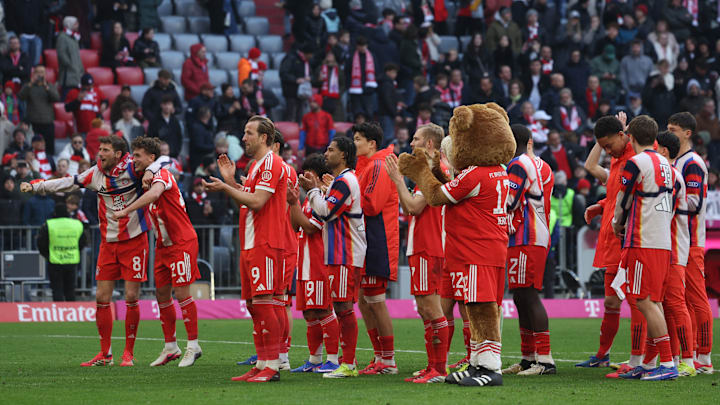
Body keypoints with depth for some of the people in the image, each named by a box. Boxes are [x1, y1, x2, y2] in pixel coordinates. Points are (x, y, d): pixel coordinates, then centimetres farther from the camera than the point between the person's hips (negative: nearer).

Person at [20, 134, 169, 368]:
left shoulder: (132, 169, -11)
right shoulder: (96, 174, 2)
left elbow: (163, 159, -10)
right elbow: (67, 184, 9)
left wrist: (150, 171, -30)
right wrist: (34, 187, 5)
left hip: (134, 241, -5)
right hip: (108, 243, 5)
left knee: (131, 298, -5)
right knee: (102, 298, 2)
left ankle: (129, 354, 6)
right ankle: (105, 354, 11)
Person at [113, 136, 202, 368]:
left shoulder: (162, 175, -16)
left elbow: (154, 194, -37)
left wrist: (126, 211, -37)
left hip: (182, 242, -9)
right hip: (163, 245, 9)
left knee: (181, 293, -9)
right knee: (162, 294, 8)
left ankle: (193, 346, -3)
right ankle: (170, 347, 15)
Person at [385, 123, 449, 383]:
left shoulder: (434, 170, -13)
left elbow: (414, 207, -19)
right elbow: (408, 209, 21)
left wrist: (398, 179, -9)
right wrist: (399, 179, 14)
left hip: (427, 251, -11)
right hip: (421, 249, 11)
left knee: (432, 309, -10)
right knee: (425, 310, 11)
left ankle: (440, 370, -11)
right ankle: (433, 367, 14)